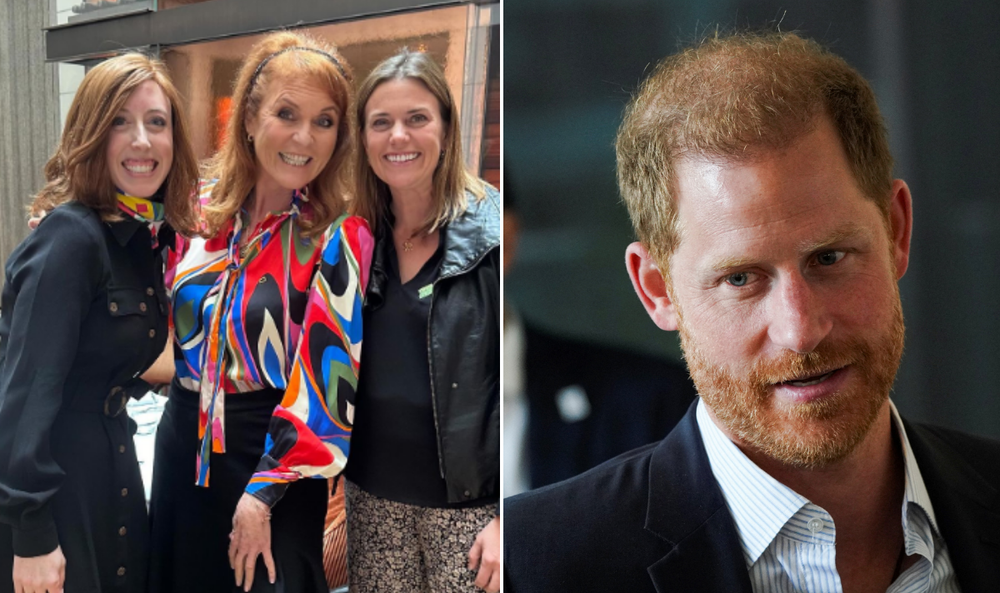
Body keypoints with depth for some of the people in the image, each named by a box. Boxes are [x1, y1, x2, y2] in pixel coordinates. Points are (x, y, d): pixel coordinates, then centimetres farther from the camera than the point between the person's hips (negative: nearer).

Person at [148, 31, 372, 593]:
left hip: (272, 452, -5)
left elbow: (325, 377, -17)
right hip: (183, 438, 5)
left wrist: (264, 493, -18)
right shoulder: (204, 208, 0)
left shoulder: (338, 238, -13)